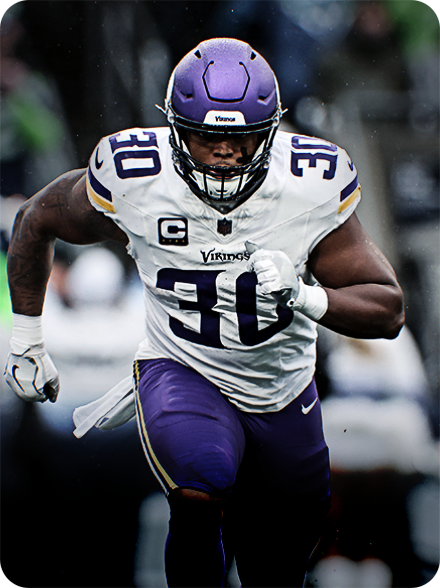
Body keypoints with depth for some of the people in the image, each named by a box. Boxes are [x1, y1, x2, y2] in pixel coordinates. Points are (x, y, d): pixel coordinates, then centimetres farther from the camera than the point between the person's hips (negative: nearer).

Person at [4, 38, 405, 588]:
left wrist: (305, 298, -35)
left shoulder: (312, 189, -20)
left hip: (283, 395, 3)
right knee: (199, 495, -35)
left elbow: (389, 311, -16)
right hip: (179, 372, -2)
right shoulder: (134, 180, -20)